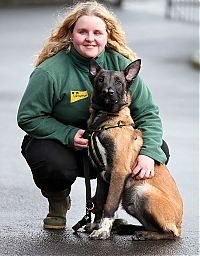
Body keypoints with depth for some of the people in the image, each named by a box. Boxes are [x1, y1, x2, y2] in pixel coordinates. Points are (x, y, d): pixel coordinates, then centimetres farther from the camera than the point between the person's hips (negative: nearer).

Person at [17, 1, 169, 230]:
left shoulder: (120, 65, -10)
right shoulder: (50, 72, -21)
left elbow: (147, 112, -10)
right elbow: (28, 117, -14)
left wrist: (149, 153, -27)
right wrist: (68, 135, -27)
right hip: (57, 141, -4)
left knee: (159, 149, -15)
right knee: (56, 166, -39)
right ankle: (58, 203, 2)